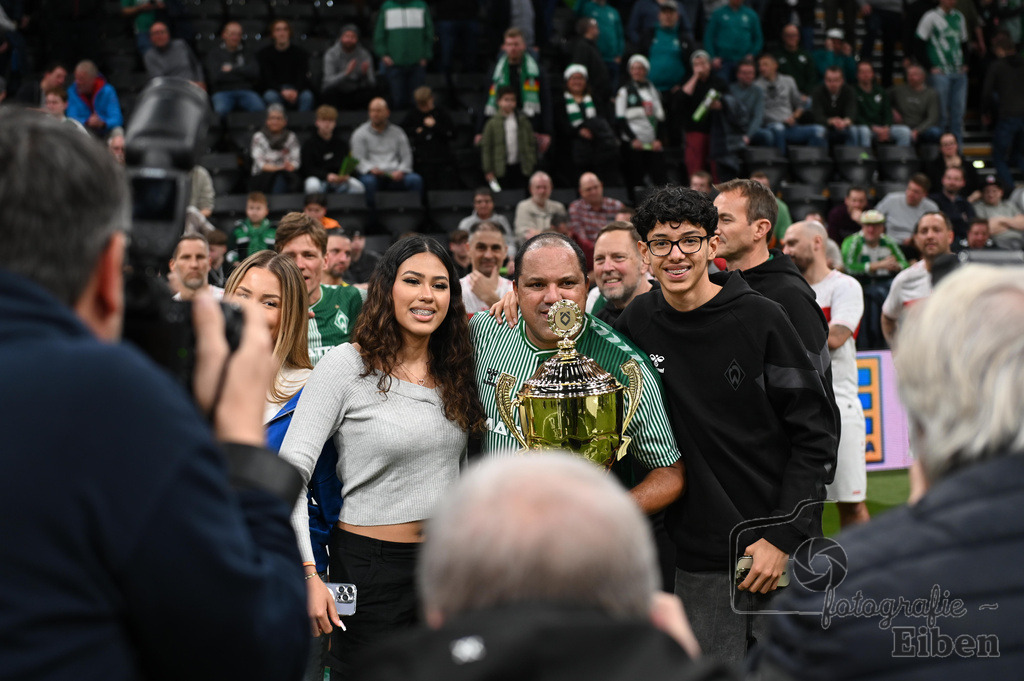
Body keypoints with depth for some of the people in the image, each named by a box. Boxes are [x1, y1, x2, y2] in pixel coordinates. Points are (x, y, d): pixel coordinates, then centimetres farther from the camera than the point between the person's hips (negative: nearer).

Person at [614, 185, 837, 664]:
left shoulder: (759, 318, -8)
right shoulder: (638, 322, 2)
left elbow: (815, 432, -7)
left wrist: (783, 535, -12)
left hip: (782, 551, -3)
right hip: (700, 559, 3)